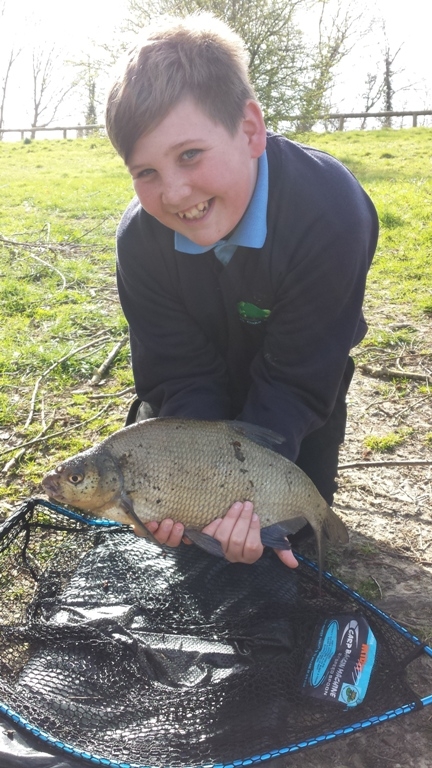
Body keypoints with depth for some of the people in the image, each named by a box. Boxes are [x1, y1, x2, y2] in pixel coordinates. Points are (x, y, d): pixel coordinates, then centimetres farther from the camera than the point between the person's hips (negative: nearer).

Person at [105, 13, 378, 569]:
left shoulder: (332, 214, -39)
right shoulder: (141, 237, -28)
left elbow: (295, 382, -33)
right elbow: (181, 374, -25)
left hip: (308, 380, -1)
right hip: (209, 378, 2)